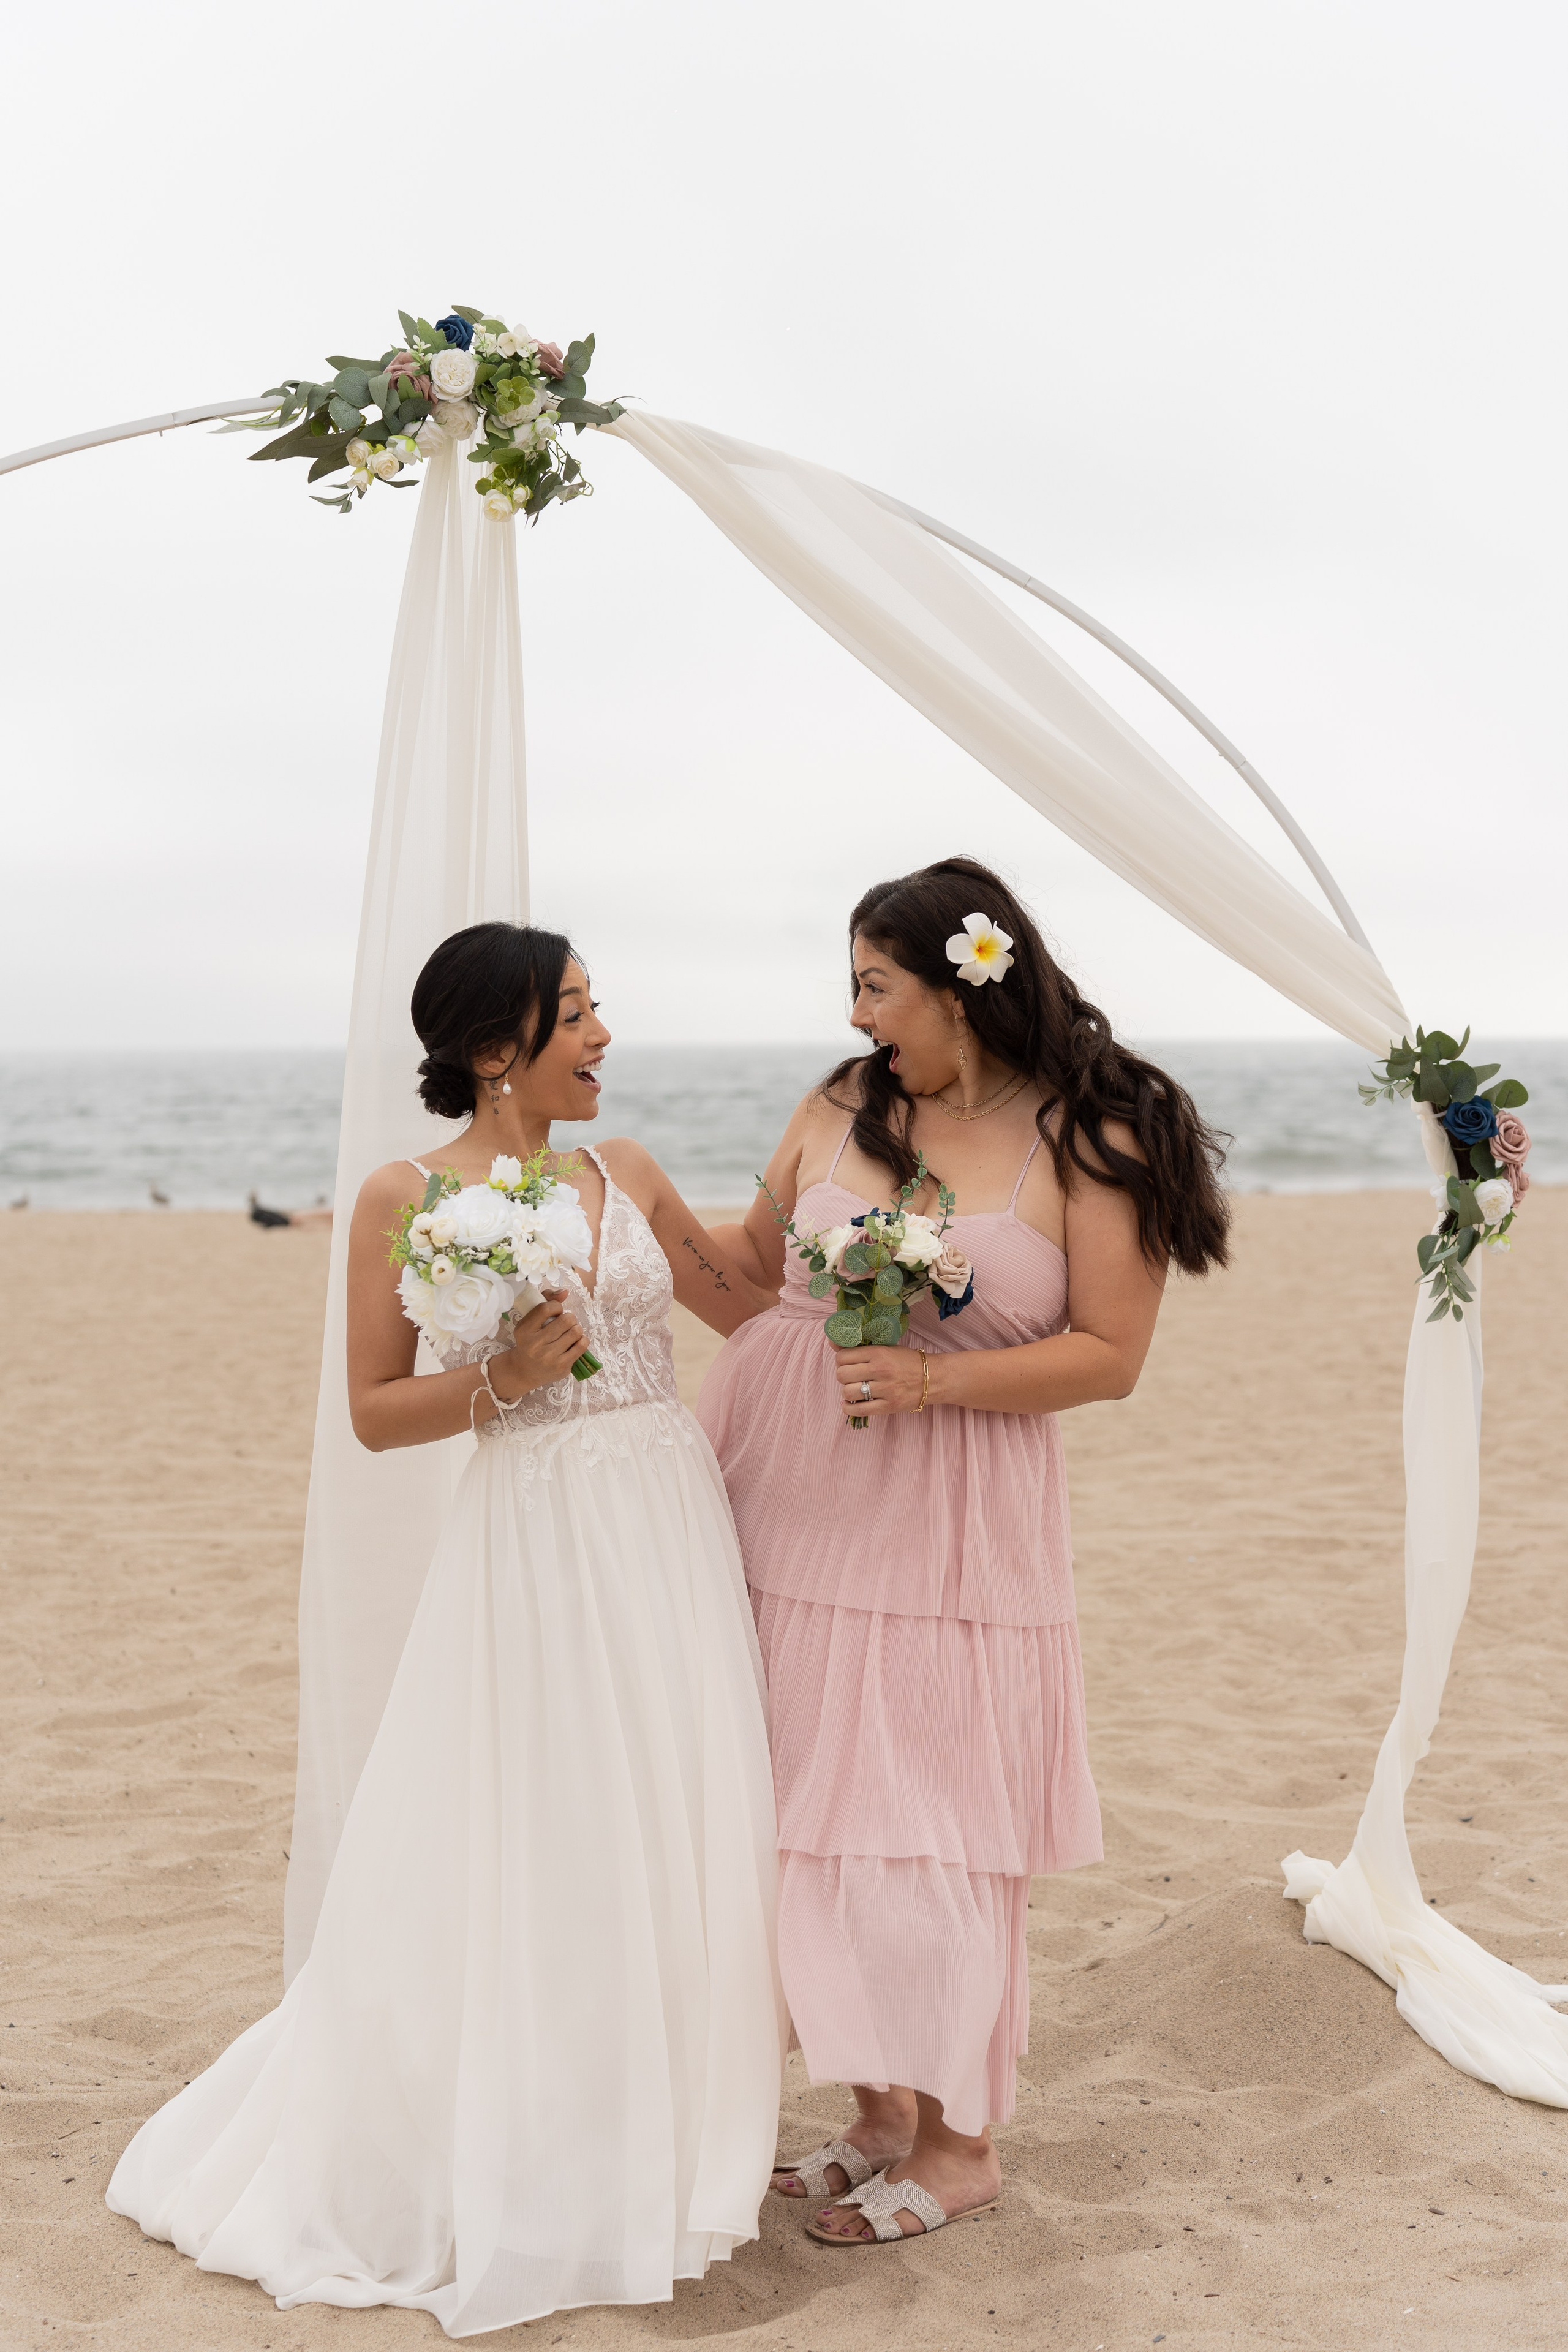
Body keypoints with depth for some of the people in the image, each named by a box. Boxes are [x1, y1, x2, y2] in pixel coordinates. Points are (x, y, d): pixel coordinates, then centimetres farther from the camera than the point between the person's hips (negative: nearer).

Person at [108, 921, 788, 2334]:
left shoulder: (625, 1173, 8)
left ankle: (667, 2138, 25)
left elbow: (759, 1306, 17)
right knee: (515, 1858, 1)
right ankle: (505, 2171, 19)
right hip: (532, 1545, -4)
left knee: (680, 1842, 7)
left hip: (675, 1531, 4)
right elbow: (376, 1413, -2)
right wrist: (503, 1379, -16)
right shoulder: (406, 1200, -4)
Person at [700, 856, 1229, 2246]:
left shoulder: (1093, 1142, -6)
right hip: (794, 1500, 4)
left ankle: (959, 2143, 16)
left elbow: (1109, 1355, -9)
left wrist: (934, 1378, -17)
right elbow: (753, 1260, 20)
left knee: (922, 1821, 0)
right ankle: (881, 2110, 23)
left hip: (949, 1523, -4)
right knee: (822, 1807, 8)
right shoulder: (844, 1108, 6)